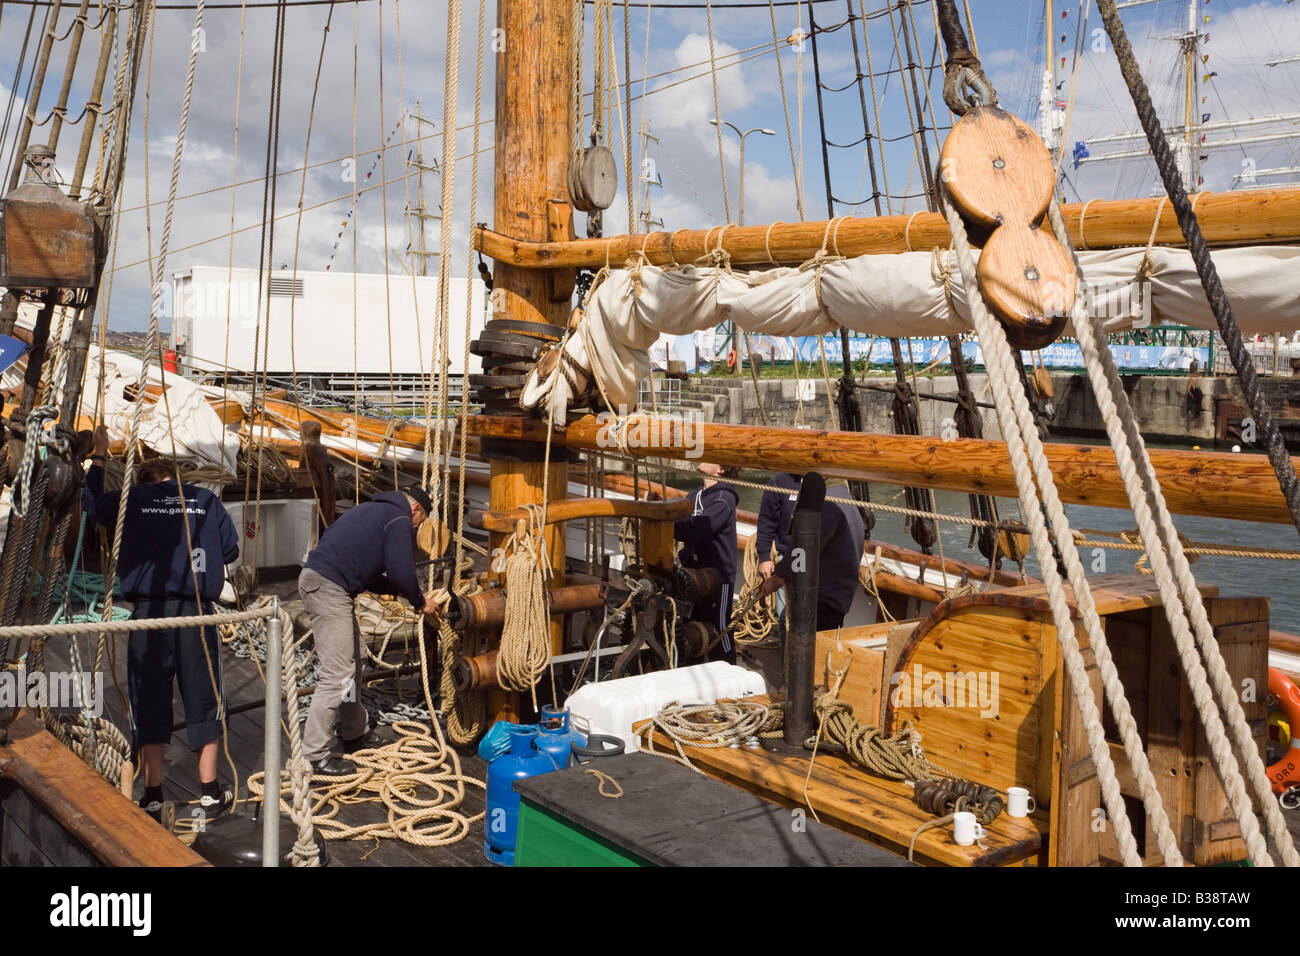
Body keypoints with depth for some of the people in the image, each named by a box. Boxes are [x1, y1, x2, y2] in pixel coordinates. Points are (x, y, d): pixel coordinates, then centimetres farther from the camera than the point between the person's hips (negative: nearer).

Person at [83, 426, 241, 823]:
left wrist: (98, 458, 34)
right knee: (203, 698, 9)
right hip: (196, 612, 0)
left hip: (148, 612, 0)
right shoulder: (206, 500, 8)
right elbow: (230, 550, 7)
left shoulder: (134, 500, 7)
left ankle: (152, 797, 10)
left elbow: (93, 503, 23)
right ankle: (210, 793, 14)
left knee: (150, 701, 8)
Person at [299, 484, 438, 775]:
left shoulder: (373, 510, 27)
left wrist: (404, 592, 23)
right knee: (337, 674, -9)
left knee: (351, 664, 19)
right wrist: (420, 601, 5)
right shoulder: (399, 519, -4)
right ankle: (315, 754, -7)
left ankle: (354, 735, 29)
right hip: (329, 587, -11)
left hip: (316, 579, 11)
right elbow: (402, 571, -12)